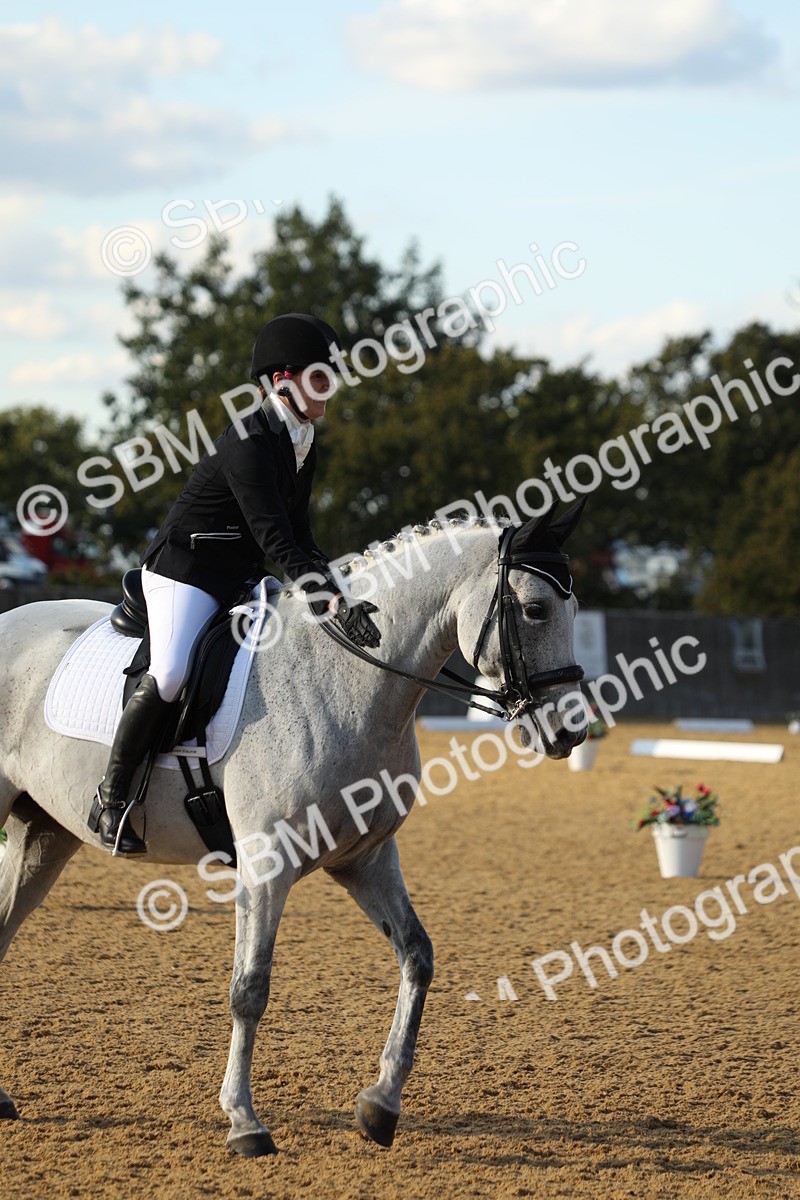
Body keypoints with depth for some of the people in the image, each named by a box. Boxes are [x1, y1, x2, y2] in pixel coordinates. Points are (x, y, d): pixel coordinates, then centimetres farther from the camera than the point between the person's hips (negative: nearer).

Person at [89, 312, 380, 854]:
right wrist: (335, 602, -34)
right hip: (185, 568, -10)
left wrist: (335, 592, -2)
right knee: (170, 674, -27)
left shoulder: (303, 446, 7)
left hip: (243, 580, 10)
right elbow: (276, 540, -29)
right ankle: (111, 797, -14)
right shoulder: (248, 443, -22)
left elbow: (298, 535, 11)